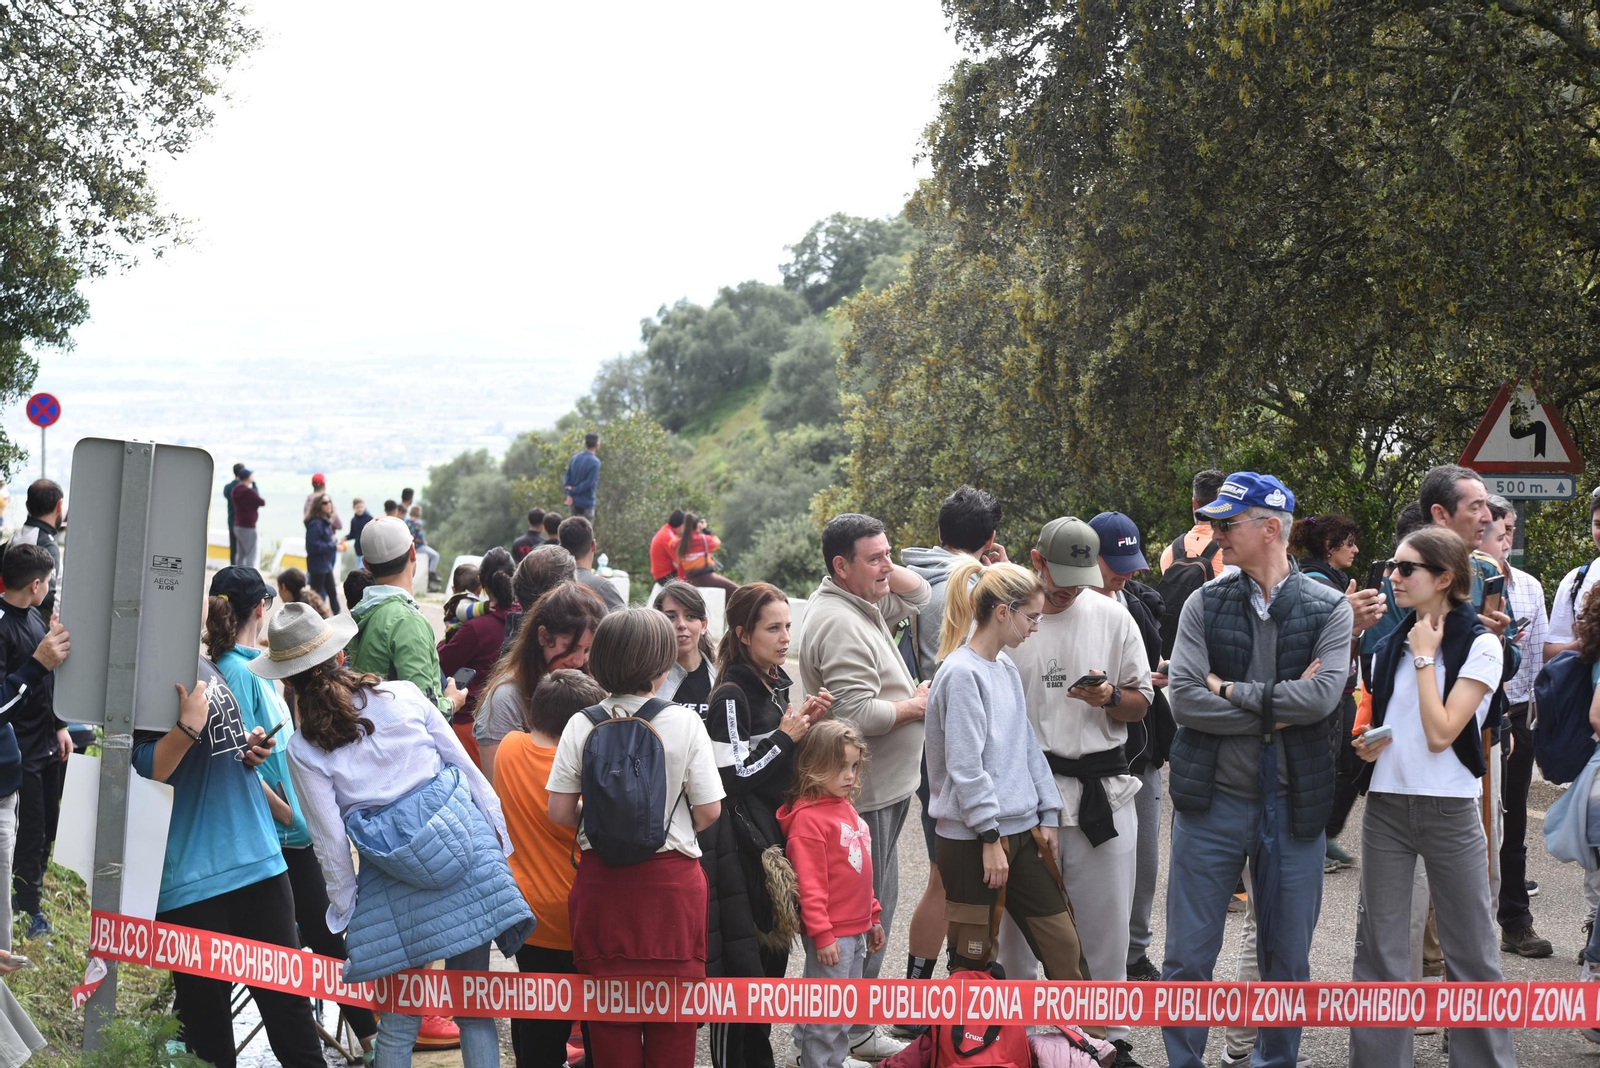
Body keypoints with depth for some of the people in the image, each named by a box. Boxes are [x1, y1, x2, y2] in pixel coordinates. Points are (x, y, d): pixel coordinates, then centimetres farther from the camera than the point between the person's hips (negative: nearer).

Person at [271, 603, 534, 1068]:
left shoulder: (303, 750, -1)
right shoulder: (404, 696, 2)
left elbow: (330, 839, 0)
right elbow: (464, 764, 6)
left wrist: (343, 908, 11)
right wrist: (495, 825, 17)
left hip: (395, 884, -1)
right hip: (466, 845, 1)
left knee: (399, 1017, 11)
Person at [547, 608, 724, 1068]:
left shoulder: (581, 726, -4)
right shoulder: (684, 723, -8)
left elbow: (560, 812, -3)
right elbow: (708, 811, -6)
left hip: (602, 880, 2)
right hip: (671, 881, -2)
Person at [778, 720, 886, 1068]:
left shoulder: (845, 807, 11)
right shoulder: (808, 817, -17)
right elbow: (809, 883, -19)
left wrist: (874, 916, 22)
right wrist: (821, 935, -20)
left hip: (856, 930, 9)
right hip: (831, 934, -9)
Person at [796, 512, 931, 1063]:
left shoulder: (864, 604, 11)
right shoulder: (839, 625, -22)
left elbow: (919, 593, 24)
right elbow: (859, 714, -28)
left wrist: (882, 567, 6)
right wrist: (916, 706, -11)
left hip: (881, 788, 10)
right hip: (865, 795, -10)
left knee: (870, 906, 16)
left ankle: (852, 1019, 26)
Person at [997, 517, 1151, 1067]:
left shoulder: (1112, 617, 6)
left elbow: (1140, 703, 11)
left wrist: (1109, 698, -11)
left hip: (1101, 790, 2)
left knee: (1106, 924, 6)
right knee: (1020, 923, 6)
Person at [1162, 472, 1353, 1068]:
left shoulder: (1329, 611, -2)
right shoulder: (1205, 605, 1)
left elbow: (1321, 695, -18)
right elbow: (1183, 698, -10)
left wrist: (1229, 690, -13)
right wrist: (1275, 708, -14)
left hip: (1293, 806, 0)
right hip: (1212, 799, 1)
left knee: (1287, 961, 11)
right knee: (1188, 957, 4)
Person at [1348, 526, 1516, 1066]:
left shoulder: (1480, 645, -7)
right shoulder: (1389, 644, 9)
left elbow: (1440, 733, -16)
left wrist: (1425, 657, -11)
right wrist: (1365, 744, -2)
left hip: (1449, 809, -4)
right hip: (1386, 804, 5)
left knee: (1470, 947, 3)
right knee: (1379, 945, 5)